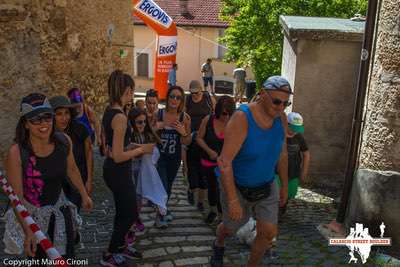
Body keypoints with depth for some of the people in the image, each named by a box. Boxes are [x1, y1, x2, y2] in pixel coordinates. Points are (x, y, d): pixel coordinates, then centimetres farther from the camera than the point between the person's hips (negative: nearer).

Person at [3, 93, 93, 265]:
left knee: (67, 259, 12)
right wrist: (28, 231, -21)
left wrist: (84, 195, 16)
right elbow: (16, 196, -19)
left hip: (59, 209, 3)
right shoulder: (17, 153, -25)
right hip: (31, 215, -3)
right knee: (38, 259, 16)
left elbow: (72, 170, 6)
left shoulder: (64, 141, -13)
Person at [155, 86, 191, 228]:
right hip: (159, 156, -3)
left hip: (175, 157, 3)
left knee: (169, 185, 21)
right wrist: (156, 127, -23)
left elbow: (187, 142, -1)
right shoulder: (158, 114, -13)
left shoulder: (185, 118, -9)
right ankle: (160, 215, 19)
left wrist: (184, 133, -22)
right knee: (162, 187, -8)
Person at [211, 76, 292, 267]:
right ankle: (218, 246, 55)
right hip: (237, 187, -4)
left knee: (269, 233, 2)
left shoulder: (281, 119, -10)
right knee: (230, 228, 18)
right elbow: (224, 161, -32)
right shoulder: (242, 118, -29)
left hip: (266, 187, 4)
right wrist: (233, 200, -32)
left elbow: (282, 154, 5)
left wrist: (285, 186, 10)